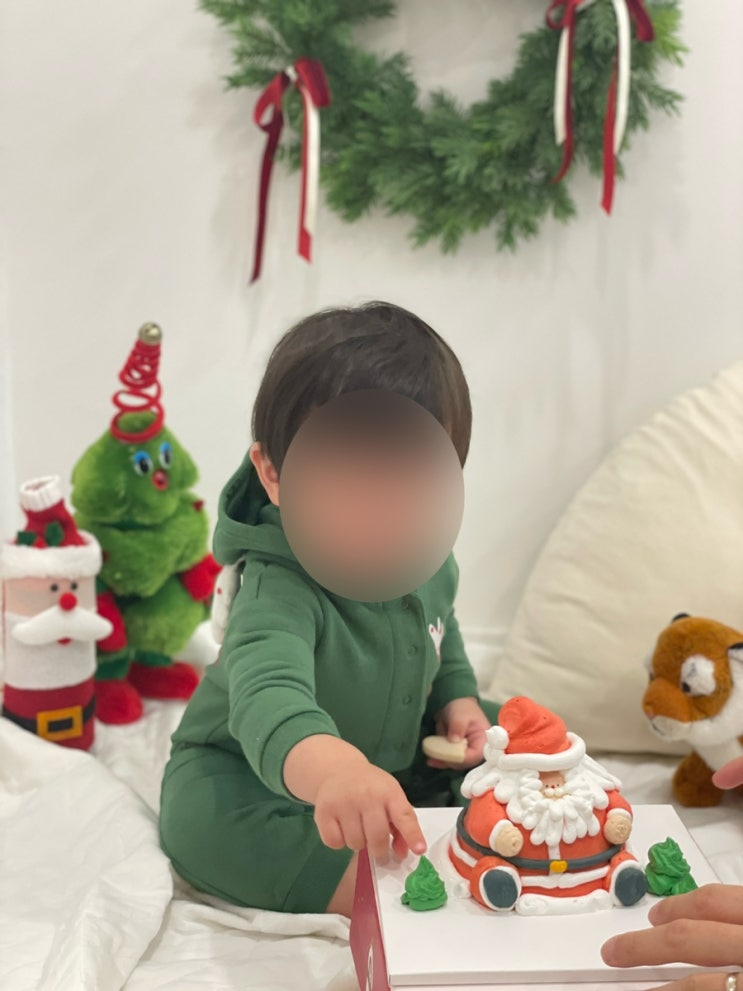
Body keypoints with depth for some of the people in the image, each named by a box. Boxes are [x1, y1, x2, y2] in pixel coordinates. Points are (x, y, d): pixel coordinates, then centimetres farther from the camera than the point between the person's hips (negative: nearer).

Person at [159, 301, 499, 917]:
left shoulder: (429, 560, -11)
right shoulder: (277, 593, -37)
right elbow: (269, 698, -57)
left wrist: (457, 698, -5)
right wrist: (332, 768, -77)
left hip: (401, 760, 6)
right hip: (255, 780, -6)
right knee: (201, 815, -36)